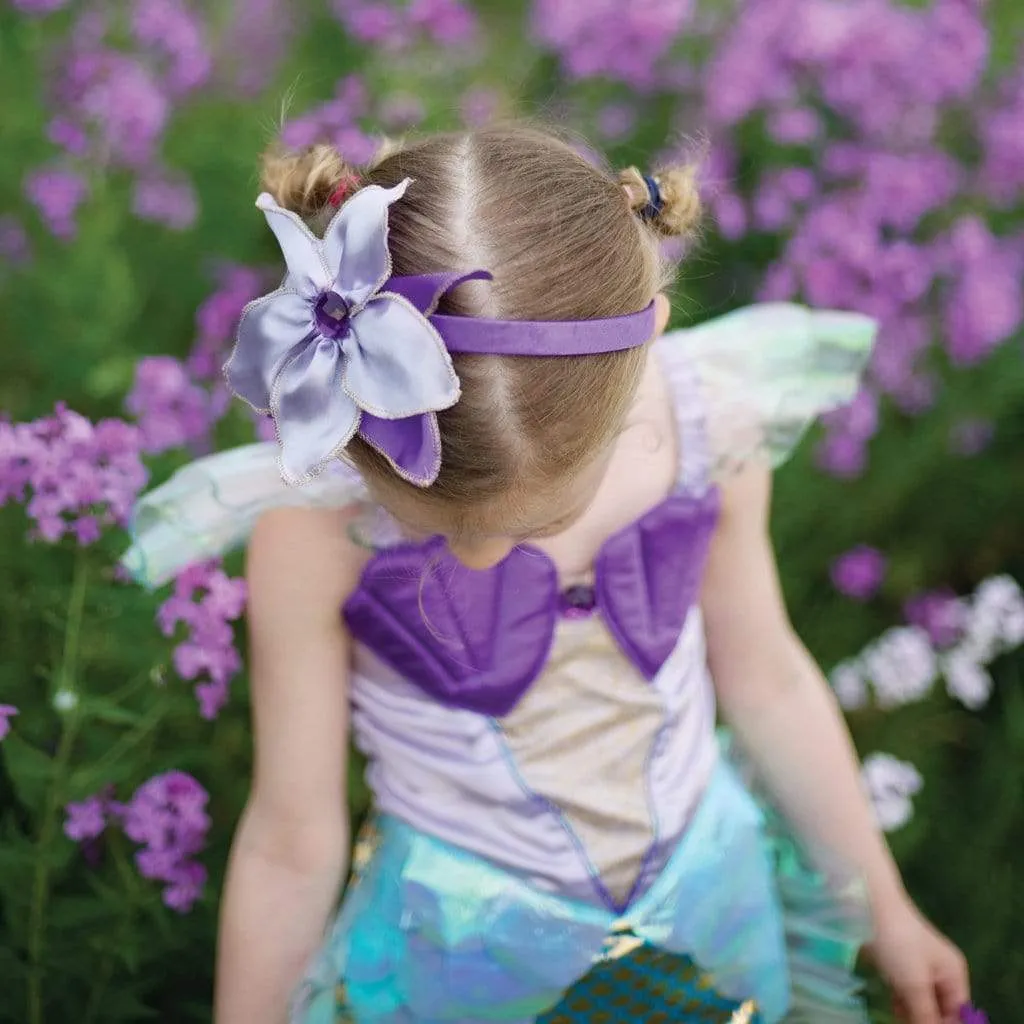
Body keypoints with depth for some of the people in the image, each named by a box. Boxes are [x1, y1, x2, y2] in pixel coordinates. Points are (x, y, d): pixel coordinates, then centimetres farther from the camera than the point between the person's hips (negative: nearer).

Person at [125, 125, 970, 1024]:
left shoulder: (708, 427, -21)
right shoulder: (315, 528, -29)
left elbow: (765, 679, -3)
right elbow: (291, 847, -17)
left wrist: (888, 915, 9)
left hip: (710, 896, 3)